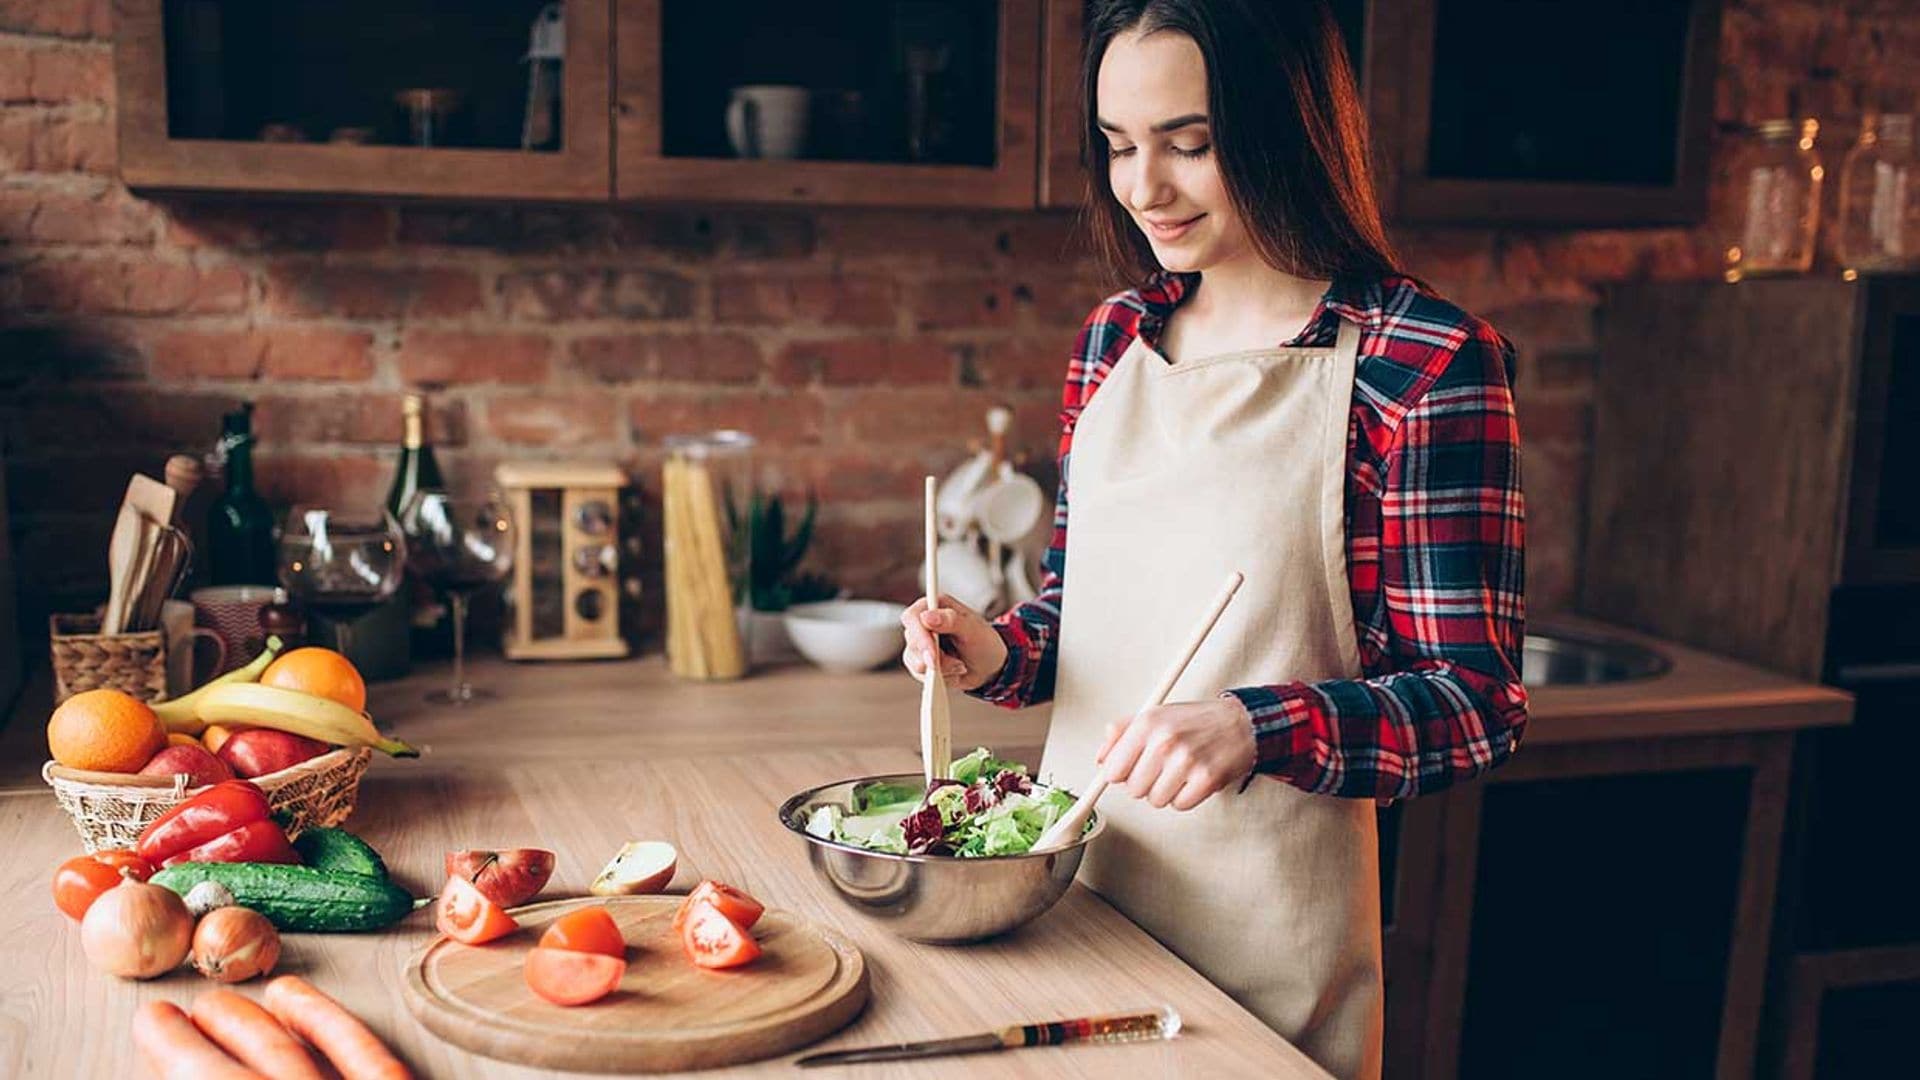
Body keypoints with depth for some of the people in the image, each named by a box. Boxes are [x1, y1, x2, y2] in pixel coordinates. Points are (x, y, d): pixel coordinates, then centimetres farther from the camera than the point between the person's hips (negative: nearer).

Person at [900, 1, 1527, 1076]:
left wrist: (1257, 727, -29)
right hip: (1076, 887, 5)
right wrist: (999, 652, -6)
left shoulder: (1429, 363, -14)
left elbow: (1477, 702, -14)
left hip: (1267, 935, -5)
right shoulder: (1116, 339, 4)